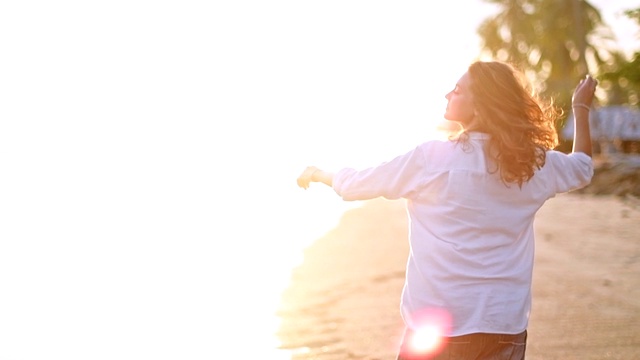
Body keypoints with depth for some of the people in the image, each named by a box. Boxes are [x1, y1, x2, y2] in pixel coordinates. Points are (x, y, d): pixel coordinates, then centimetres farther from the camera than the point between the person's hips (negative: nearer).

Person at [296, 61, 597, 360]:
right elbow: (581, 168, 23)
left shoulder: (431, 158, -11)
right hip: (506, 326, 4)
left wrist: (317, 174, 21)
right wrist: (581, 108, 37)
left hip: (438, 327, -3)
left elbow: (352, 185, 1)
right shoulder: (535, 161, 1)